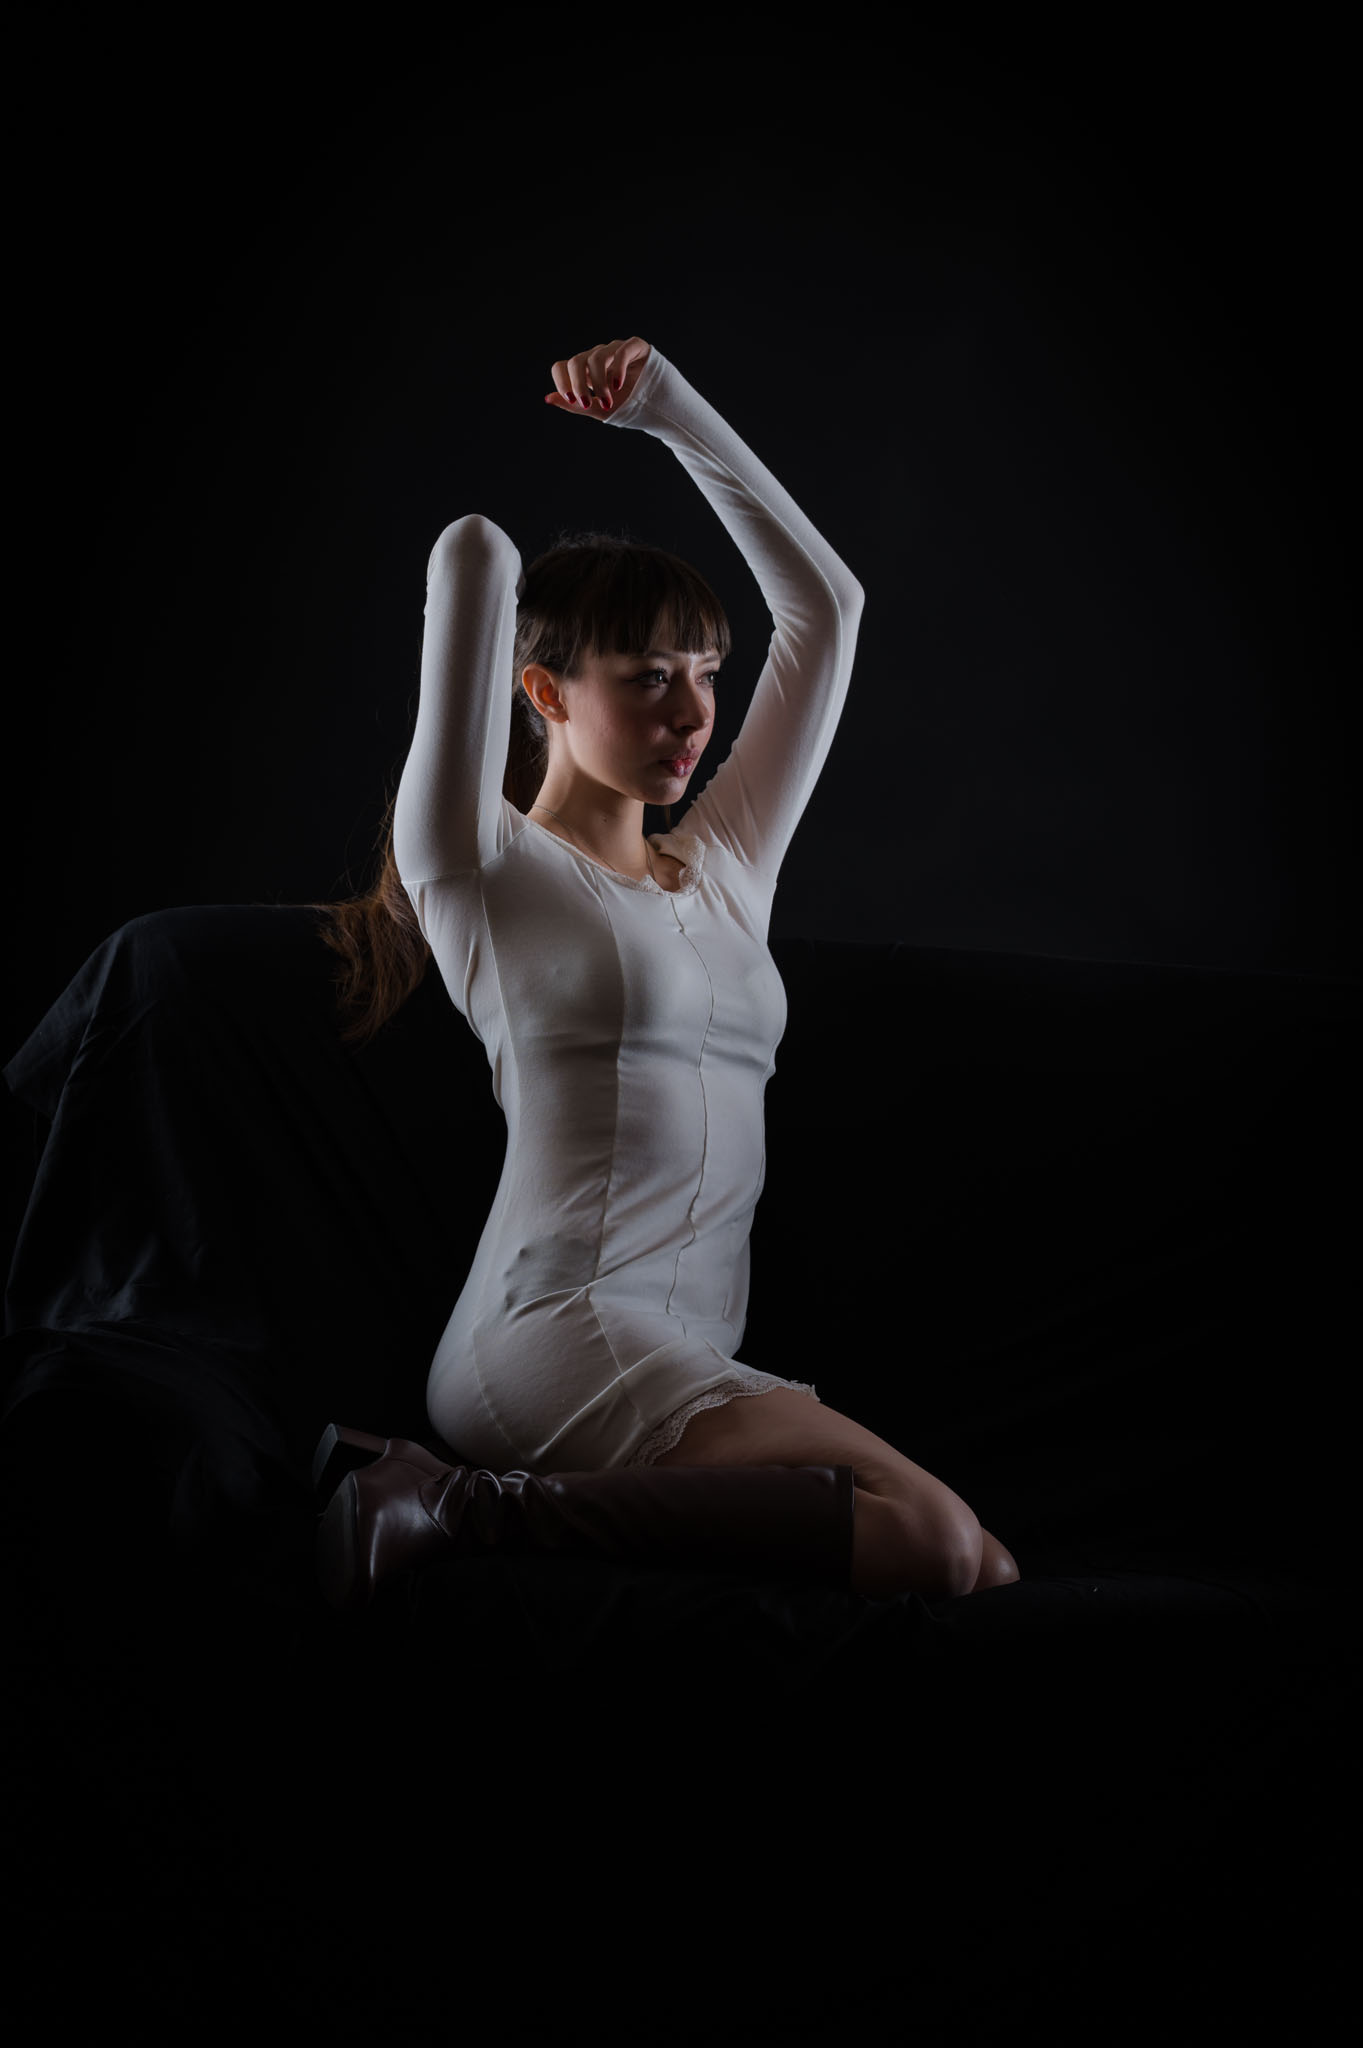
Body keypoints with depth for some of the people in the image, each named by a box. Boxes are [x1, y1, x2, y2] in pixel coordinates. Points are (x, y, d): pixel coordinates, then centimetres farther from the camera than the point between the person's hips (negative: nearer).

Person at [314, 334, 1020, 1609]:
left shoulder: (729, 865, 22)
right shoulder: (481, 868, 4)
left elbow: (825, 605, 25)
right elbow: (475, 559, -6)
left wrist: (669, 409, 23)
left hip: (689, 1368, 8)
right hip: (555, 1335, -7)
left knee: (983, 1580, -18)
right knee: (941, 1548, -25)